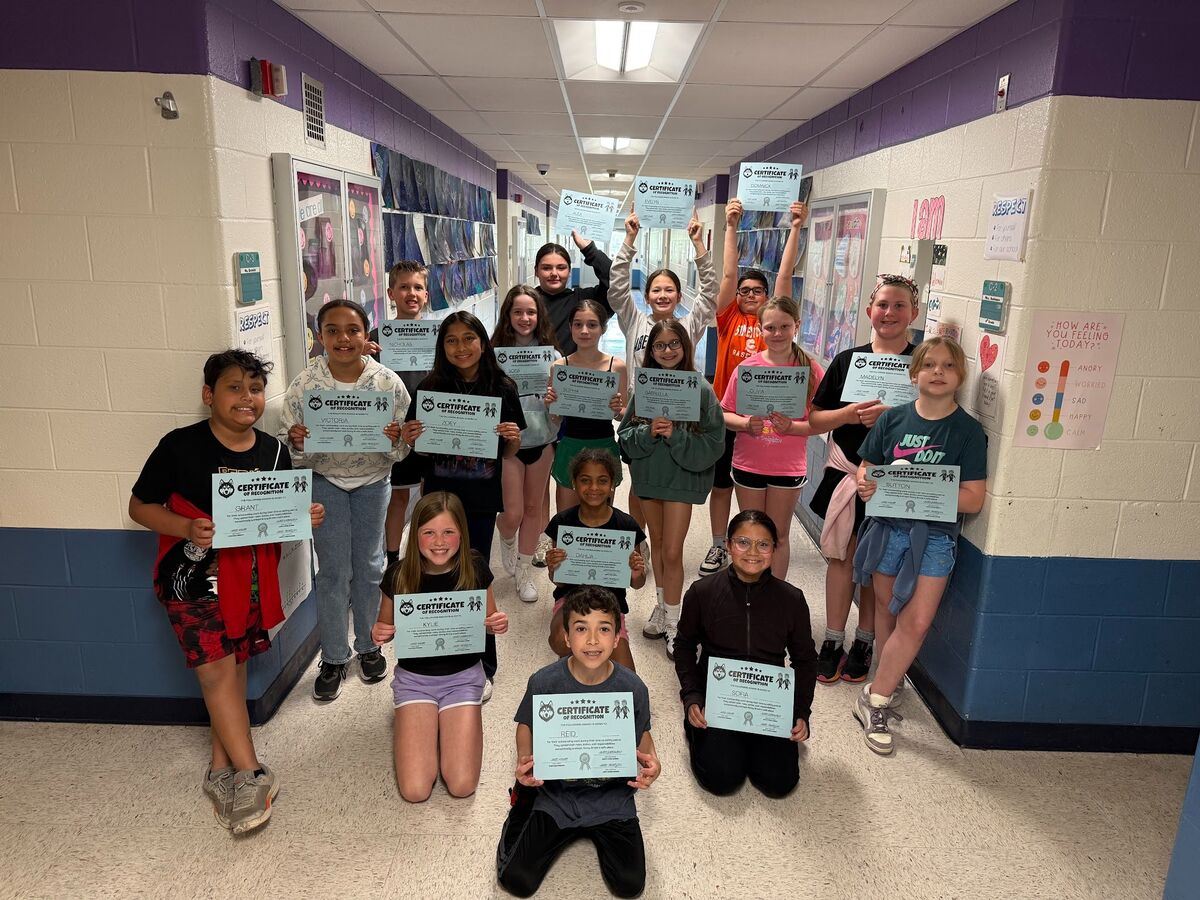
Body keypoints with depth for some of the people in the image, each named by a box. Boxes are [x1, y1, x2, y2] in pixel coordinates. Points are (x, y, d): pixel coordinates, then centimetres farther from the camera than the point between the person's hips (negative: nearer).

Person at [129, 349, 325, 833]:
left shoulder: (273, 451, -1)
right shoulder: (180, 446, -14)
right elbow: (140, 506, -7)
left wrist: (306, 516, -12)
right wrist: (188, 528, -24)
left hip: (251, 578, 5)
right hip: (194, 575, -4)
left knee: (235, 667, 12)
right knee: (216, 669, -7)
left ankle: (222, 768, 26)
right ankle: (252, 774, 4)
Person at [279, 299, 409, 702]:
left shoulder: (388, 382, -11)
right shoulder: (304, 383, -11)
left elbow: (404, 448, -5)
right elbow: (288, 441, -4)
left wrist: (395, 439, -27)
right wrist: (296, 442, -26)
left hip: (373, 483, 1)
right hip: (325, 482, -1)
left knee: (369, 568, 12)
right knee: (333, 571, 5)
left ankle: (368, 646, 33)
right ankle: (333, 657, 23)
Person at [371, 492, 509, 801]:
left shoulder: (474, 568, -12)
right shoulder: (399, 575, -14)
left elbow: (490, 621, 3)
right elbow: (385, 628, 3)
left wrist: (499, 625, -20)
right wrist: (378, 634, -20)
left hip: (463, 675, 0)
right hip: (414, 677, 0)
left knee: (462, 786, -11)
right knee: (415, 790, -12)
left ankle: (449, 721, 18)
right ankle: (412, 721, 18)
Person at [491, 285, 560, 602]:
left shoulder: (551, 353, 1)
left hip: (541, 439, 3)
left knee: (534, 508, 14)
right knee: (512, 512, -1)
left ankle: (524, 570, 32)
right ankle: (507, 542, 36)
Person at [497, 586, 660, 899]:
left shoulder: (632, 688, -15)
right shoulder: (544, 682, -17)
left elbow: (642, 734, 4)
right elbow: (527, 726, 2)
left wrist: (651, 761, -17)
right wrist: (524, 761, -17)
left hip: (612, 798, 1)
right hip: (556, 793, 0)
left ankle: (598, 832, 22)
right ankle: (523, 803, 25)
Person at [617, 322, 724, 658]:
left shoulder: (700, 389, -11)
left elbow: (713, 442, -12)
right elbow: (626, 434, 1)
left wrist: (675, 435, -22)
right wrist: (649, 432, -18)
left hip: (682, 477, -4)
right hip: (648, 475, 4)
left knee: (672, 551, -2)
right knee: (657, 544, 18)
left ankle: (673, 622, 13)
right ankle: (662, 607, 35)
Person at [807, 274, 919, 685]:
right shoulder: (847, 360, 5)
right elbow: (815, 419, 5)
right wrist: (850, 413, -14)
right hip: (845, 472, 2)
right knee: (841, 556, 9)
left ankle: (864, 643, 25)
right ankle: (833, 641, 22)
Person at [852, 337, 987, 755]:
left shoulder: (968, 430, -6)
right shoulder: (893, 418, 0)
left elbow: (973, 500, -9)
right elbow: (865, 467, 8)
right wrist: (865, 482, -15)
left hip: (935, 535, -2)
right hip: (887, 527, 2)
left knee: (916, 622, -8)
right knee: (886, 611, 15)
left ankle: (874, 699, 7)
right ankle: (888, 684, 35)